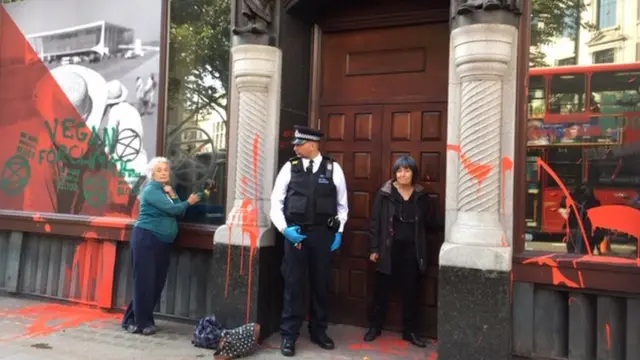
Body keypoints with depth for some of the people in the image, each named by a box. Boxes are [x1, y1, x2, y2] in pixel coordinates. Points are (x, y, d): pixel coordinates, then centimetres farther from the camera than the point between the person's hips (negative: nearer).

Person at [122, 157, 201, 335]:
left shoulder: (166, 191, 17)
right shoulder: (151, 190, -9)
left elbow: (180, 212, 8)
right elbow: (172, 209, -19)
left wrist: (174, 196, -5)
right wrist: (189, 202, -4)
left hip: (163, 241, 9)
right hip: (146, 238, -8)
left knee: (157, 283, 8)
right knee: (145, 282, -5)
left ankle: (132, 319, 19)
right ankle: (143, 322, 3)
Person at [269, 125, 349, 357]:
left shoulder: (333, 169, 1)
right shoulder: (290, 168, 1)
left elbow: (342, 205, 8)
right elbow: (276, 202, 2)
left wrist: (338, 232, 2)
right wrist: (284, 228, -10)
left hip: (323, 234, 1)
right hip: (295, 233, 0)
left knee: (321, 283, 11)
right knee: (293, 283, 4)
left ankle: (319, 331, 29)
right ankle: (289, 334, 18)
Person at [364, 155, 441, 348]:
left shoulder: (421, 195, 2)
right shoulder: (385, 193, -5)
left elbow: (431, 222, 6)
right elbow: (375, 222, -4)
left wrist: (441, 226, -13)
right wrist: (374, 248, -6)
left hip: (411, 250, 2)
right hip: (389, 249, -1)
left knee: (410, 291, 10)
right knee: (382, 289, 9)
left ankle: (409, 331, 24)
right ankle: (375, 327, 25)